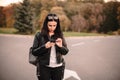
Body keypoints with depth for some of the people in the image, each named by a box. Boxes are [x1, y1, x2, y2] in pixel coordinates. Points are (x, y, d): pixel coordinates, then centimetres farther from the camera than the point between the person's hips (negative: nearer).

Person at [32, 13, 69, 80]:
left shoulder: (60, 35, 3)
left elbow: (66, 51, 3)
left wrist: (60, 46, -18)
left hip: (58, 67, 2)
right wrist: (45, 47, -19)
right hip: (44, 67, -2)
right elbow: (34, 52, -4)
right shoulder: (39, 35, -3)